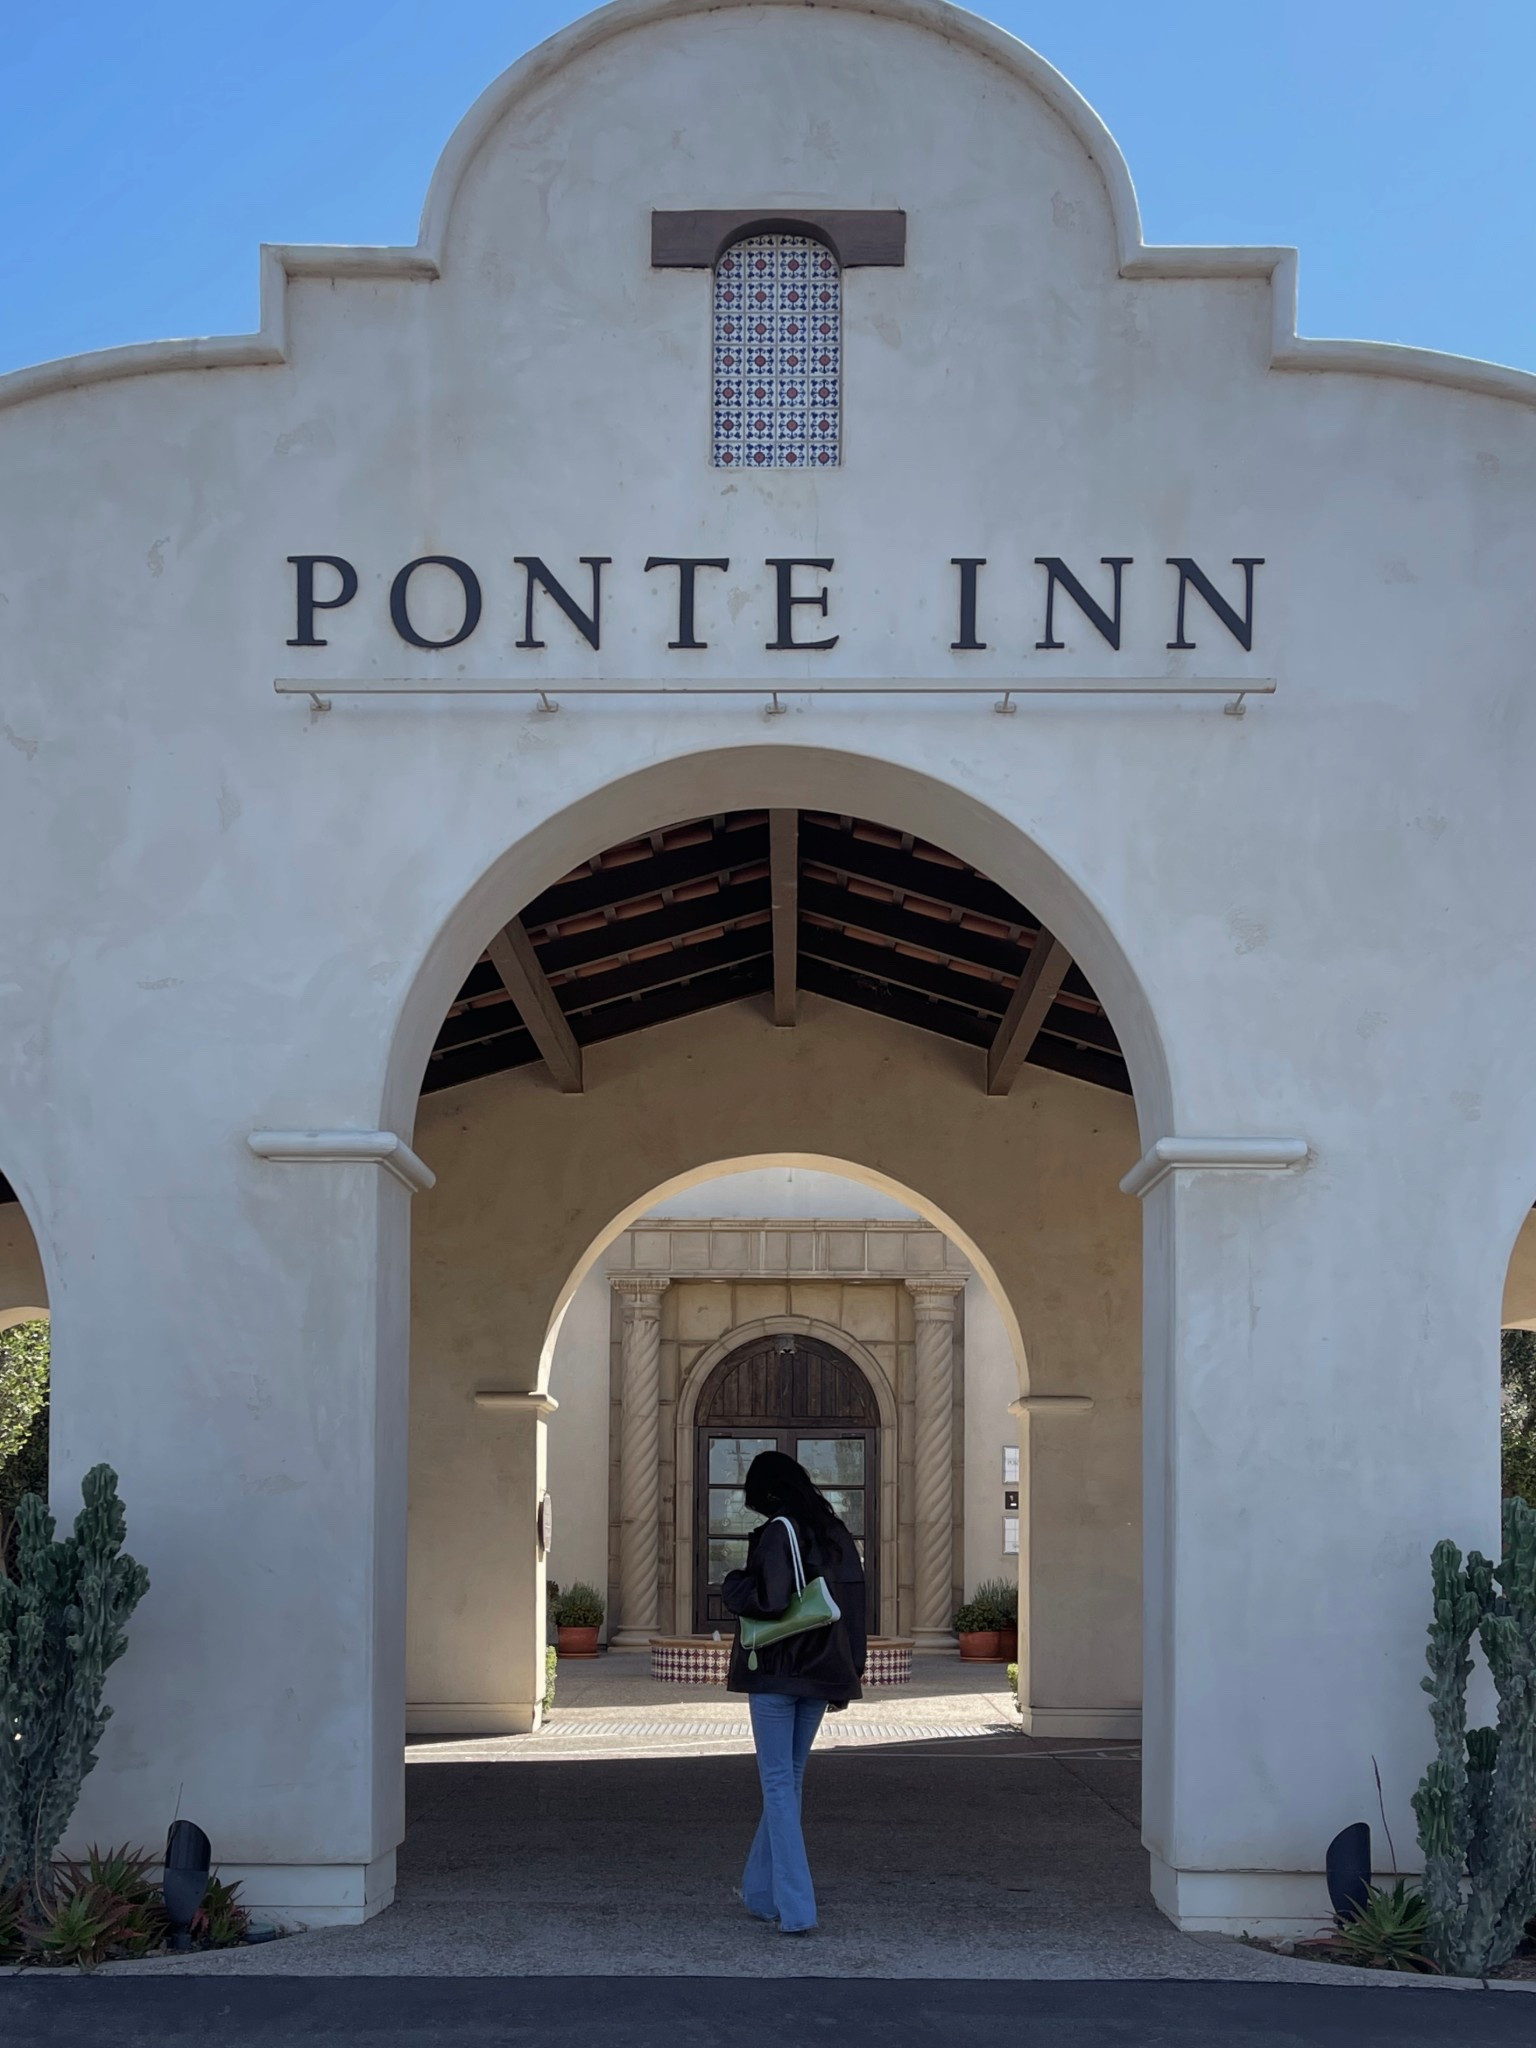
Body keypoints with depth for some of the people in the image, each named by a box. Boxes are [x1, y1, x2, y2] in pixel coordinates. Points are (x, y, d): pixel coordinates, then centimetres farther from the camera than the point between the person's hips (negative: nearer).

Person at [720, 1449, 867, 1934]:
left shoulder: (778, 1531, -13)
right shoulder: (836, 1534, 8)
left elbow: (769, 1600, -24)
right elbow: (855, 1607, 10)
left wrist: (734, 1586, -3)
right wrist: (846, 1678, 15)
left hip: (775, 1672, -7)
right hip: (820, 1674, 7)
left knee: (778, 1784, -3)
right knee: (790, 1779, 17)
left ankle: (795, 1907, -10)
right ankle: (762, 1891, 27)